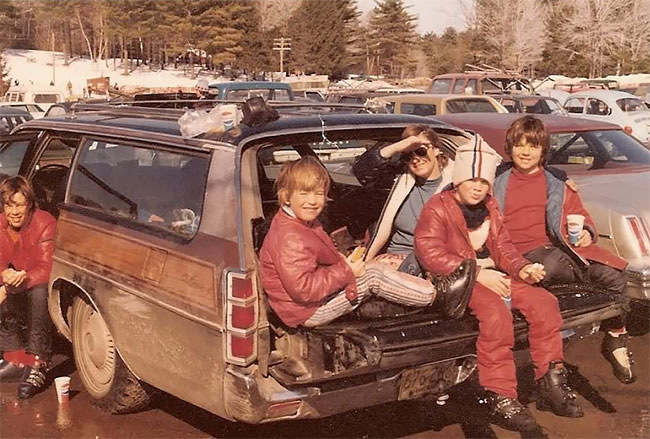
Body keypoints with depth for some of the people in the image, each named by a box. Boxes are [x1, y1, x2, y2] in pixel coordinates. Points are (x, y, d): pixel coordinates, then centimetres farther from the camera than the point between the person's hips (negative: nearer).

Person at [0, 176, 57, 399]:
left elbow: (46, 268, -26)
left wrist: (21, 280, -42)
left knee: (39, 293, -36)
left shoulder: (45, 223, -19)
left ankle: (36, 365, -35)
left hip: (41, 284, -5)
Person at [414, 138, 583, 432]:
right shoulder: (437, 207, -9)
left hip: (493, 275, 8)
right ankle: (500, 398, -27)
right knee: (496, 311, -35)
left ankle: (551, 384, 1)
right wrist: (478, 273, -24)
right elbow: (429, 253, -20)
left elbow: (503, 246, 15)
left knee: (544, 302, -9)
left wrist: (521, 268, -9)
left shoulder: (490, 208, 15)